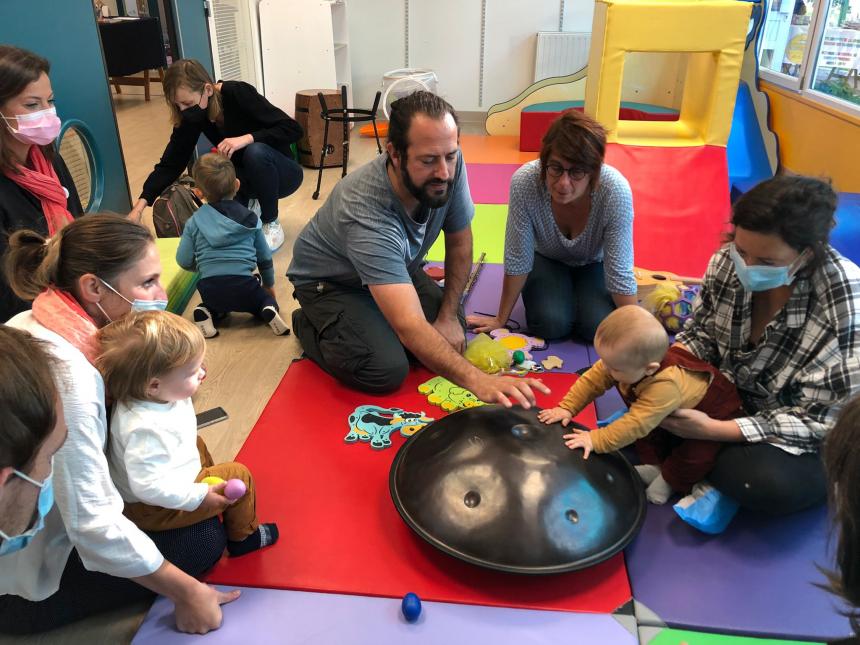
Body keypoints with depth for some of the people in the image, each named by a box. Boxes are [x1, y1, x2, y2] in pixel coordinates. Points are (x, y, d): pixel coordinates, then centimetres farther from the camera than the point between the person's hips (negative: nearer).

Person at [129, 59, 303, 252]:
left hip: (280, 173, -3)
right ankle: (249, 205, 6)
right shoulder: (191, 116, -10)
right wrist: (140, 206, -23)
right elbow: (171, 163, -12)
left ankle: (272, 224, -15)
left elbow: (293, 129, -26)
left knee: (256, 151, -35)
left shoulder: (238, 93, -24)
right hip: (247, 177, 3)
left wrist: (246, 138, -37)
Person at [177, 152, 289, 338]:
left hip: (210, 288, 1)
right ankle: (268, 311, -7)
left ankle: (206, 314, 1)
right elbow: (264, 258, 16)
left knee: (216, 306, 33)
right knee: (267, 301, 26)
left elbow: (184, 261, 6)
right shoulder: (250, 219, 9)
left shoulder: (194, 223, 6)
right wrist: (269, 284, 32)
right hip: (244, 286, -1)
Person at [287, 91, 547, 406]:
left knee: (452, 334, -6)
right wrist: (477, 380, -59)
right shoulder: (367, 212, -42)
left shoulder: (449, 166, -25)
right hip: (331, 282, -6)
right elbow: (410, 327, -48)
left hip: (396, 268, 6)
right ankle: (312, 328, 5)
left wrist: (449, 315, -11)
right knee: (387, 370, -22)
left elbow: (459, 241, -6)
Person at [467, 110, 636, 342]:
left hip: (594, 263, 0)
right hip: (547, 258, 0)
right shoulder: (524, 182, -35)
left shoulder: (616, 191, -36)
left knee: (598, 328, -21)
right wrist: (501, 320, -15)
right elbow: (517, 259, -23)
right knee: (551, 325, -22)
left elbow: (621, 273, -28)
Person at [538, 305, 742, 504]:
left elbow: (637, 423, -47)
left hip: (712, 415, -7)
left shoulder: (664, 387, -49)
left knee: (695, 456, -19)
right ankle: (654, 465, 14)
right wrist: (566, 408, -26)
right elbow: (592, 380, -18)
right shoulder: (623, 362, -27)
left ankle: (670, 480, 7)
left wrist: (595, 440, -44)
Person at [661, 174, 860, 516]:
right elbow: (700, 333, -1)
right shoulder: (728, 261, -16)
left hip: (805, 440, -5)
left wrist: (713, 430, -33)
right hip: (731, 393, 5)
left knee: (771, 484, -35)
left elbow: (821, 421, -26)